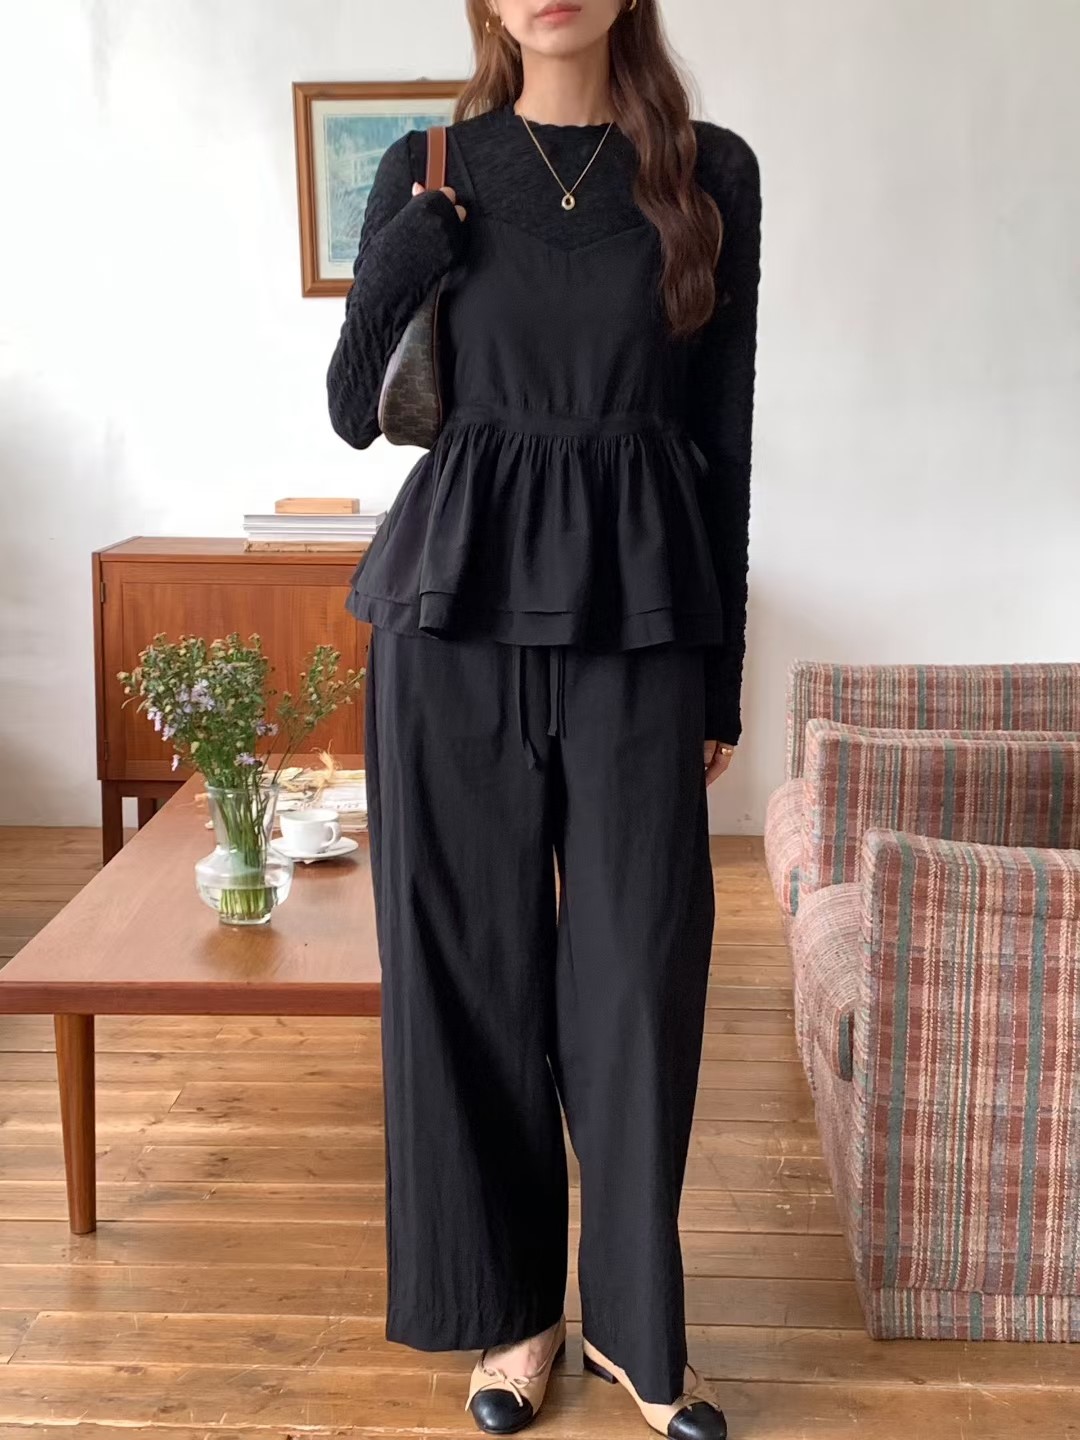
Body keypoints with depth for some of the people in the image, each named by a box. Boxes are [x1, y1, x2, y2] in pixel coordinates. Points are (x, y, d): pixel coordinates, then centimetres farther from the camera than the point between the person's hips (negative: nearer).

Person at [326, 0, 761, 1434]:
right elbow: (354, 412, 7)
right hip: (461, 609, 1)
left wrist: (724, 675, 5)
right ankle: (514, 1306, 25)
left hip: (639, 616, 0)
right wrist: (402, 263, -9)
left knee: (639, 971, 3)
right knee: (471, 962, 6)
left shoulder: (713, 172, 5)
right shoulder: (427, 169, 6)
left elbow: (723, 435, 5)